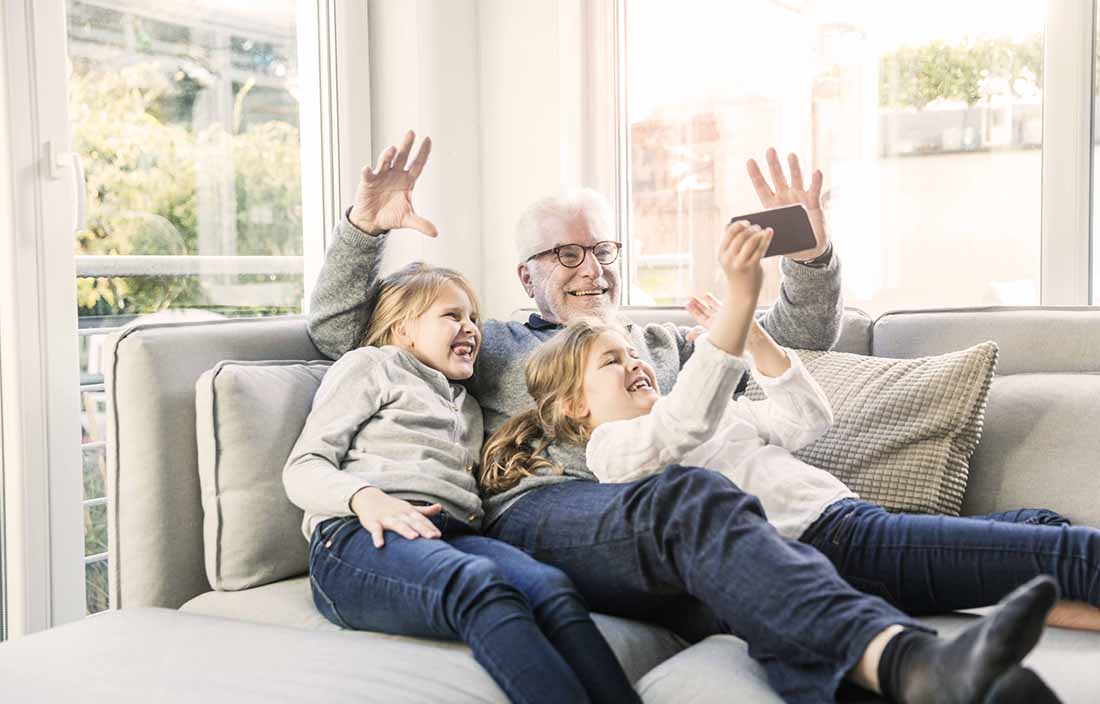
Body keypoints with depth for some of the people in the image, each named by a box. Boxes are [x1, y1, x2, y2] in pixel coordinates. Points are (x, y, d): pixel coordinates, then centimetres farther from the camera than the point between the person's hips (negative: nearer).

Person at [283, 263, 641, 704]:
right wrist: (366, 498, -14)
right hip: (362, 536, -5)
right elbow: (302, 468, 8)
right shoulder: (370, 365, 19)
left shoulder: (469, 410, 37)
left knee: (551, 587, -31)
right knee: (482, 585, -39)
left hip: (451, 535, 5)